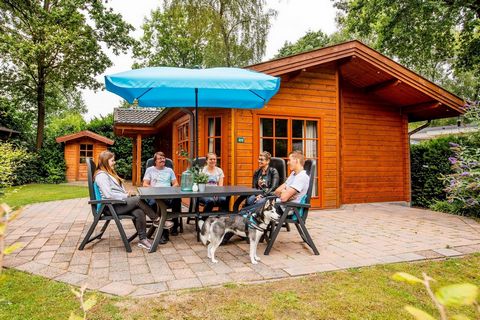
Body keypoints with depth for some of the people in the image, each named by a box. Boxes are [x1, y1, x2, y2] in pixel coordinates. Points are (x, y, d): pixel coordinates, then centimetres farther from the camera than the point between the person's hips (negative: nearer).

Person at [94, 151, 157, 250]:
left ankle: (143, 239, -18)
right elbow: (108, 195, -20)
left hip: (120, 202, 8)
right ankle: (157, 220, -9)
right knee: (138, 199, -22)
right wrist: (125, 196, -12)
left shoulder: (110, 173, 23)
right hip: (112, 206, -8)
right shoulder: (101, 175, -10)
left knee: (139, 212, -20)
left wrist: (126, 194, 3)